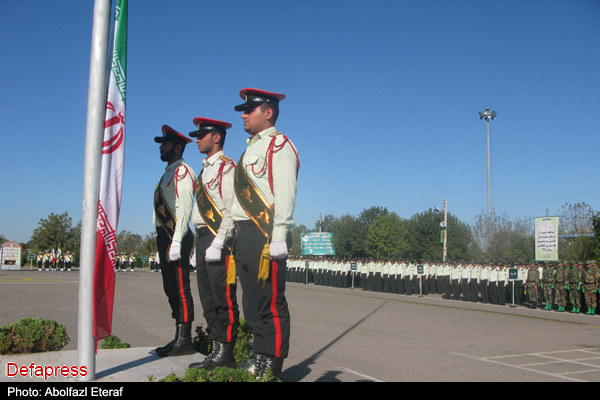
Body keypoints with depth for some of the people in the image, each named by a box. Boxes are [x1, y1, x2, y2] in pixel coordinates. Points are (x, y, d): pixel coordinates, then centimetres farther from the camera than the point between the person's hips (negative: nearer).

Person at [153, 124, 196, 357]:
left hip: (176, 237, -10)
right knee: (171, 289, 12)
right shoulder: (167, 174, 22)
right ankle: (179, 338, 20)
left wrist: (176, 242, -24)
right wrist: (161, 245, 21)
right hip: (164, 237, 10)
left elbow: (184, 209, -18)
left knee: (181, 289, -7)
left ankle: (185, 342, -2)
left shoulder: (183, 171, -8)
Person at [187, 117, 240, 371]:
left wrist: (217, 243, -21)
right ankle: (216, 350, 19)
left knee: (224, 299, -6)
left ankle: (226, 355, 0)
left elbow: (231, 210, -15)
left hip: (219, 239, -10)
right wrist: (200, 243, 16)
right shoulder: (205, 169, 22)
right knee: (208, 299, 11)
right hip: (203, 237, 10)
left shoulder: (226, 167, -6)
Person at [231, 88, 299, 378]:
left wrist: (279, 238, -22)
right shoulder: (252, 148, 23)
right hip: (245, 235, 10)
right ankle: (260, 362, 23)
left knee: (271, 306, -4)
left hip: (265, 237, -10)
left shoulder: (279, 145, -5)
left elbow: (285, 194, -15)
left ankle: (273, 370, 3)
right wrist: (239, 238, 20)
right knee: (253, 306, 13)